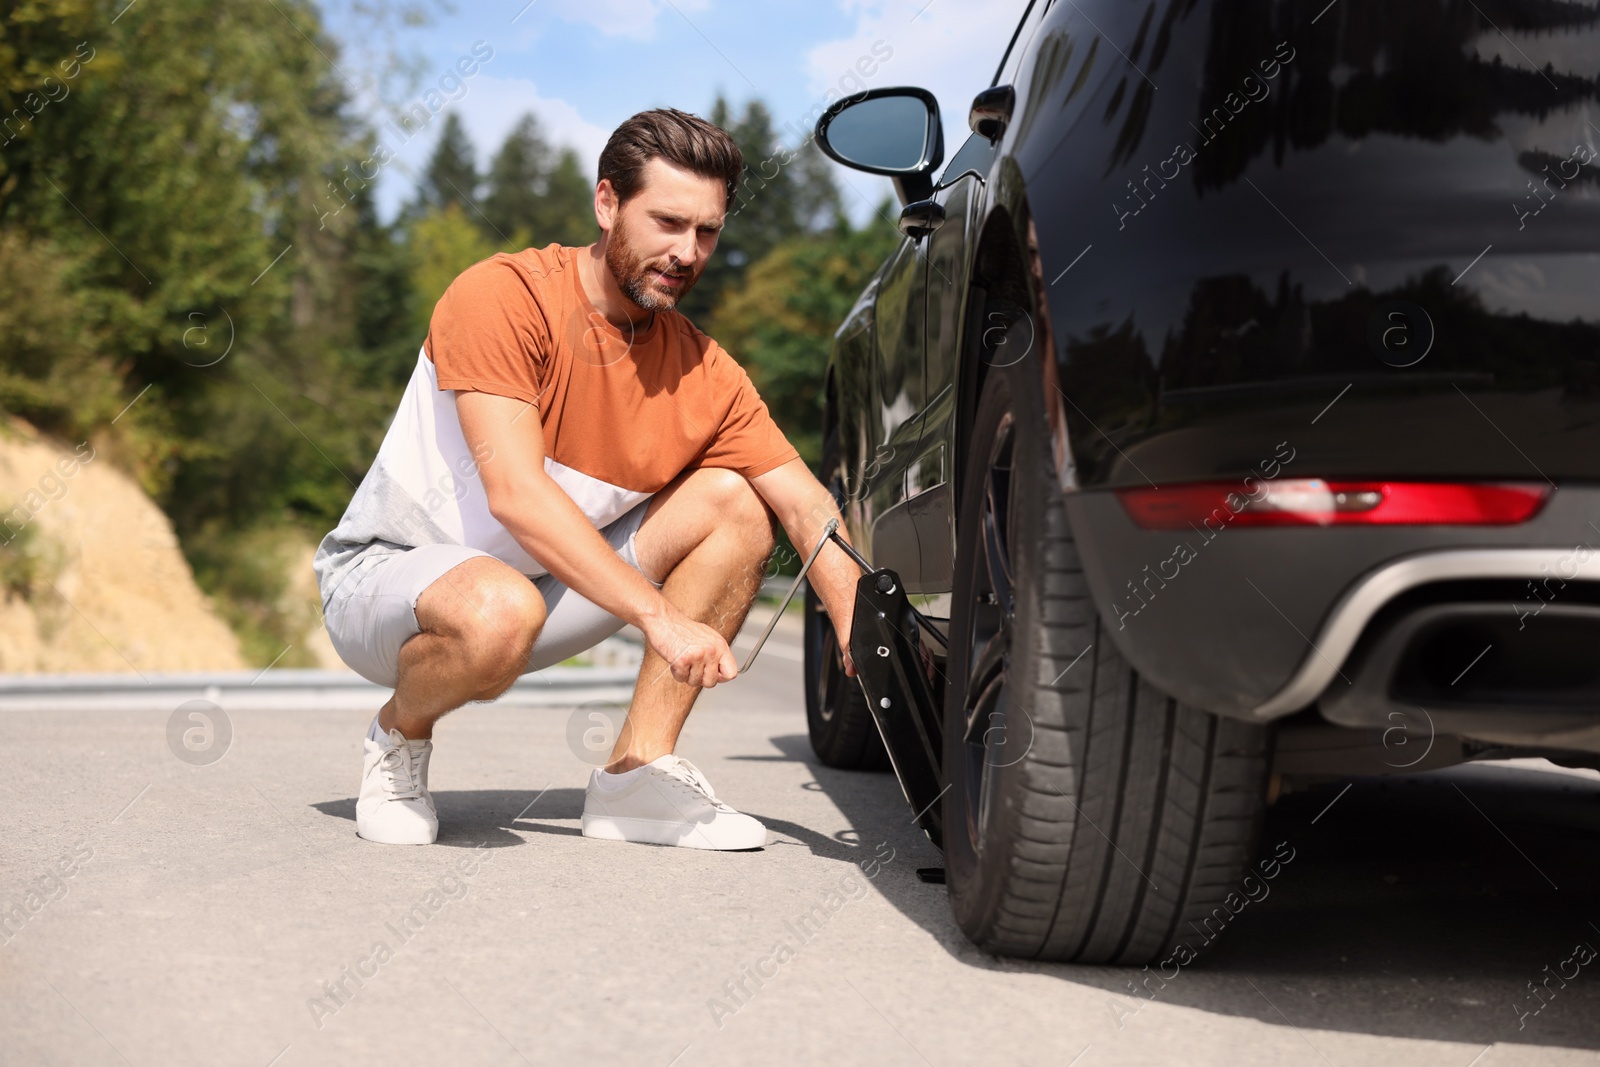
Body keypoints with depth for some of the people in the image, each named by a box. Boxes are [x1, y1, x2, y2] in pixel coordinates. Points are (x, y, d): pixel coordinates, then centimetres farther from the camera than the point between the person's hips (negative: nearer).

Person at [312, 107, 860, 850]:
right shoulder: (502, 296, -21)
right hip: (385, 574, -6)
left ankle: (638, 771, -10)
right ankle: (399, 734, -5)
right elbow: (515, 494, -30)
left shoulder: (705, 375, -4)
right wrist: (659, 614, -35)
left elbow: (805, 505, -6)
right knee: (500, 611, -40)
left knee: (733, 505, -8)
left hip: (550, 582, 6)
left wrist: (857, 628, -24)